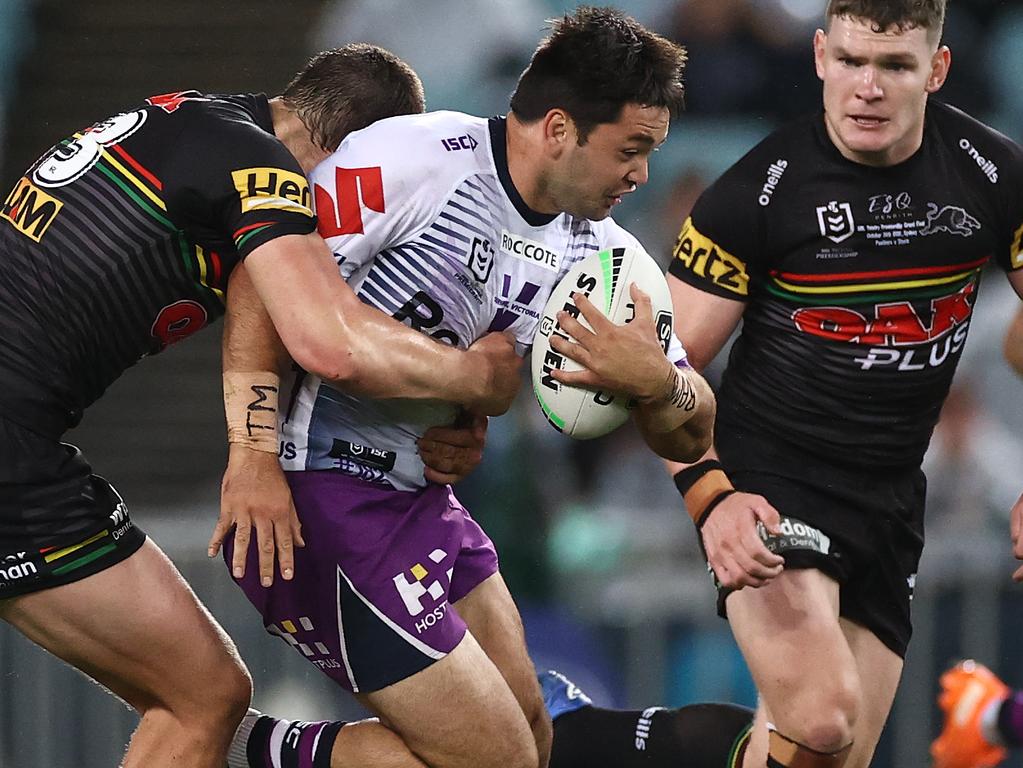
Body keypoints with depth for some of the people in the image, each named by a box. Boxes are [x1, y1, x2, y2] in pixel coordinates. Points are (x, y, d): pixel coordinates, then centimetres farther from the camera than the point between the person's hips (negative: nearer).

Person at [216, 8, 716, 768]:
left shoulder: (597, 254, 5)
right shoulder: (412, 159, -17)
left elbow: (690, 435, 5)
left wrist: (656, 381, -18)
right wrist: (253, 458, -26)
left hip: (421, 498, 9)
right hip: (322, 497, -9)